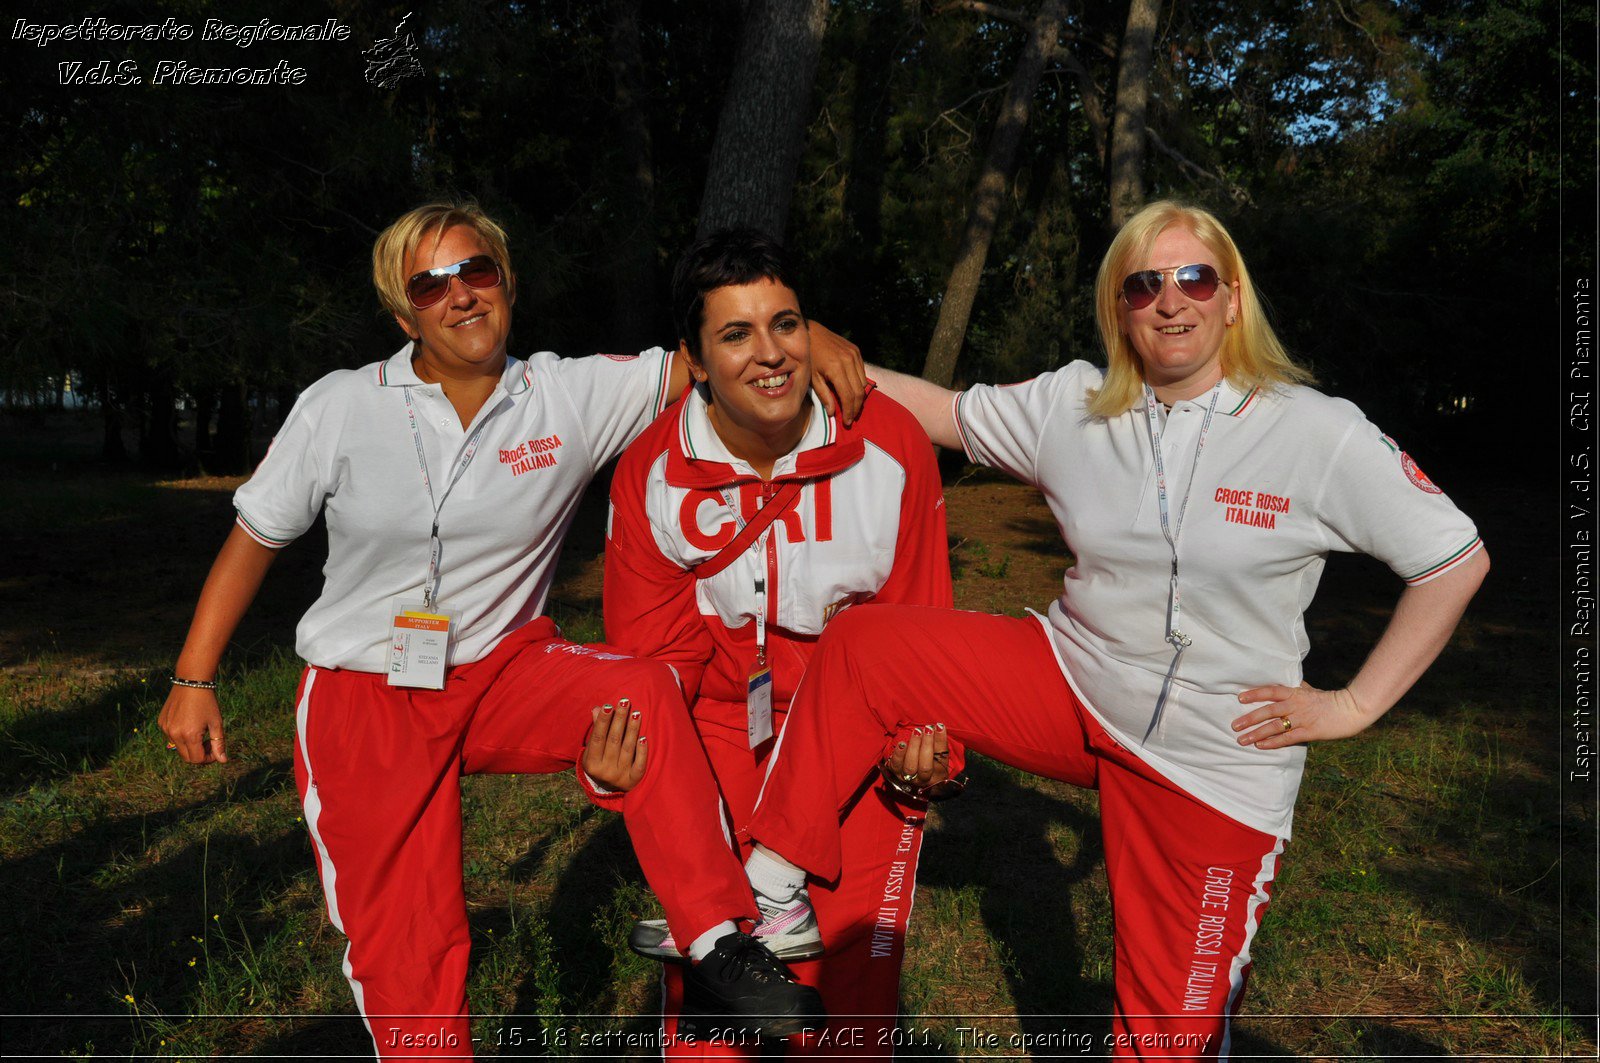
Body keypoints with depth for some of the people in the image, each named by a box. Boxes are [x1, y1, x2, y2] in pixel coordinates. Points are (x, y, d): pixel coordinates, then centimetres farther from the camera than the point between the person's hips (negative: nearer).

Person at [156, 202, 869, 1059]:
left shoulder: (573, 396, -6)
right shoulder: (341, 408, -6)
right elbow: (253, 538, 3)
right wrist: (193, 679, 3)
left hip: (502, 674, 0)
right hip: (364, 698, 0)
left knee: (642, 690, -30)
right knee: (402, 947, 2)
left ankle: (718, 943, -22)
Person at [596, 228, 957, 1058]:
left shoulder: (890, 443, -12)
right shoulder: (650, 474, -10)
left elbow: (918, 619, -2)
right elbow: (649, 649, -3)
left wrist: (926, 730, -16)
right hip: (722, 718, 1)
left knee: (849, 973, 1)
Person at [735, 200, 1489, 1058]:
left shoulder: (1319, 433, -11)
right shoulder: (1074, 406, -1)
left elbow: (1457, 561, -5)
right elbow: (948, 413, 9)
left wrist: (1353, 706, -8)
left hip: (1213, 757, -3)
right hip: (1071, 688, 3)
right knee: (860, 645, -13)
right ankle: (772, 889, -3)